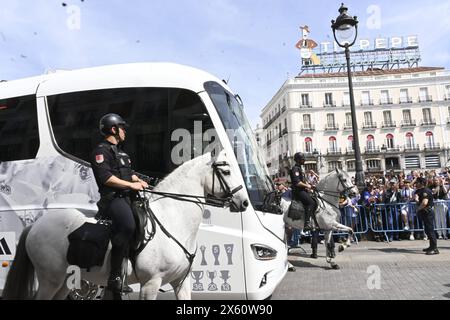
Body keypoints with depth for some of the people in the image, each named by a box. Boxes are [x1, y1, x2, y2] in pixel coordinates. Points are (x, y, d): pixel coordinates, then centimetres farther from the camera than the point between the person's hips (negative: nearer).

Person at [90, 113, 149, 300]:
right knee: (128, 226, -33)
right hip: (113, 198, -10)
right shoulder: (102, 150, -3)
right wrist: (131, 185, -15)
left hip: (126, 197, 10)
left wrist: (139, 181, 9)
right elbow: (106, 178, -16)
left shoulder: (120, 151, 27)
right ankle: (115, 275, -23)